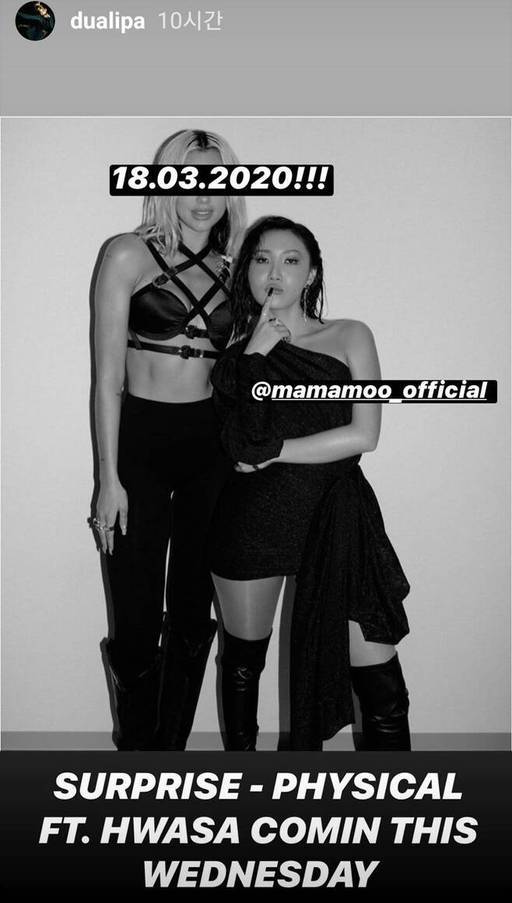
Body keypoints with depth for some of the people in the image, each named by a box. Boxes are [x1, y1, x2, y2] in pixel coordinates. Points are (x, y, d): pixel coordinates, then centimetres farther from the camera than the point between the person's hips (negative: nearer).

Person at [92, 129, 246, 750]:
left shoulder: (231, 269, 10)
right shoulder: (129, 254, -2)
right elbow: (108, 376, -6)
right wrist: (109, 478, -9)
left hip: (212, 444, 4)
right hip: (141, 441, -3)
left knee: (194, 614, 11)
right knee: (137, 619, 2)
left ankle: (172, 747, 28)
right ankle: (136, 748, 24)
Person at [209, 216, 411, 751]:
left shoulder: (349, 337, 7)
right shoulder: (237, 355, 9)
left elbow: (363, 435, -6)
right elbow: (243, 443, -10)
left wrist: (271, 451, -4)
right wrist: (255, 355, -10)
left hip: (337, 518, -1)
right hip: (253, 513, 1)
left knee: (382, 686, -4)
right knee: (243, 658, 15)